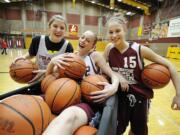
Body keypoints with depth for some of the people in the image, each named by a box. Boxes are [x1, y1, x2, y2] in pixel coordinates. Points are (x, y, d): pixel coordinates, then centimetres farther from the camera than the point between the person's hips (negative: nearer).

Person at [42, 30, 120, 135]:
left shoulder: (95, 55, 1)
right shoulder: (71, 57, 10)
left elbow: (113, 75, 0)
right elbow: (48, 76, 12)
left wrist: (114, 87, -24)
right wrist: (52, 61, -10)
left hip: (88, 101, -4)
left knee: (68, 117, -41)